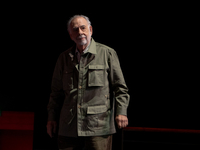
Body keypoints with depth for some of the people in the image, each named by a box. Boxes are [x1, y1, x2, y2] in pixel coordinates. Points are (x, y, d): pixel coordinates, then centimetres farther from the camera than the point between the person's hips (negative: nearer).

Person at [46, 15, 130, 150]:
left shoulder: (107, 53, 4)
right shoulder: (64, 58, 14)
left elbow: (120, 87, 3)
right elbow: (57, 91, 19)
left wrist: (121, 111, -8)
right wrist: (52, 117, 13)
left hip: (98, 126, -3)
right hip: (69, 127, 4)